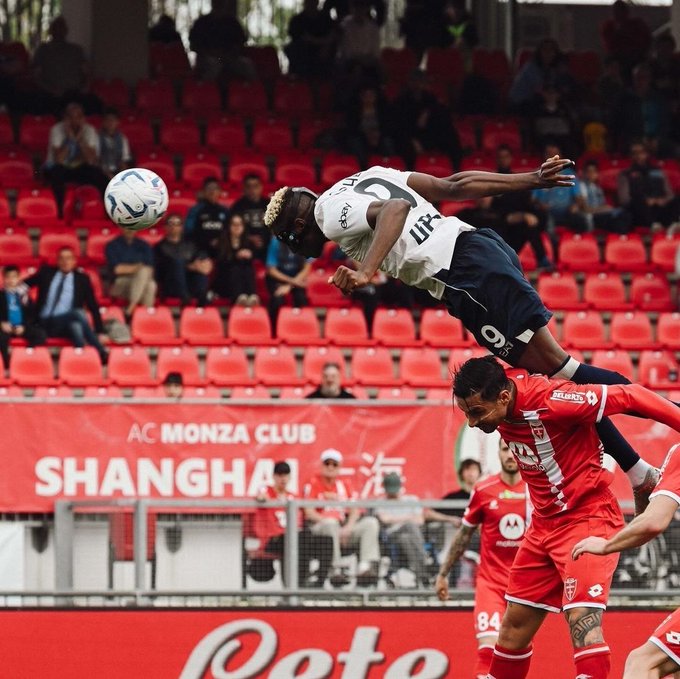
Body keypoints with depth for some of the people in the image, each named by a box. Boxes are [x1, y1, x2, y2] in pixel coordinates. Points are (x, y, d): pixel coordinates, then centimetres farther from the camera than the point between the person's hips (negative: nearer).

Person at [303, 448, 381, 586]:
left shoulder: (344, 485, 18)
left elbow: (354, 511, 11)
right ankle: (336, 571, -40)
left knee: (371, 522, -15)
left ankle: (365, 567, -31)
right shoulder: (313, 484, 3)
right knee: (331, 522, -39)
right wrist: (329, 522, -21)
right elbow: (310, 513, -9)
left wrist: (348, 527, -10)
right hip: (319, 527, -5)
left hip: (343, 527, 5)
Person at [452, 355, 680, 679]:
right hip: (545, 523, 8)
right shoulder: (493, 395, -6)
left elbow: (630, 396, -22)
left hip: (587, 519, -8)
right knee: (515, 622, 13)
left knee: (582, 620, -21)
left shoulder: (550, 400, -28)